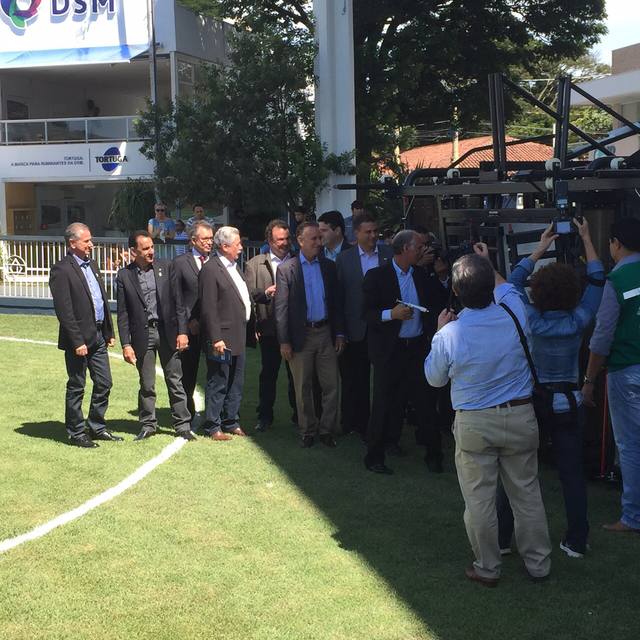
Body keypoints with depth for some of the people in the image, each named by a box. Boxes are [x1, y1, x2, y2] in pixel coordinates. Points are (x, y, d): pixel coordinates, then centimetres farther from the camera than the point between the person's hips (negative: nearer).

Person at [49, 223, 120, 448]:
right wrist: (77, 342, -19)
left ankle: (97, 427, 25)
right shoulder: (62, 270, -13)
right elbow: (64, 311, -17)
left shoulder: (91, 264, 13)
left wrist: (109, 332, 14)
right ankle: (76, 433, 15)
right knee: (76, 387, 4)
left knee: (104, 384, 12)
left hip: (98, 336, 8)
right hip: (79, 338, -8)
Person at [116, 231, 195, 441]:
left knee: (175, 382, 5)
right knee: (146, 385, 8)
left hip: (167, 332, 1)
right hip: (142, 335, -1)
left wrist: (182, 331, -4)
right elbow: (122, 314, -1)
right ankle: (147, 424, 22)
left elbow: (178, 302, 3)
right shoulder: (124, 276, -1)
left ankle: (182, 425, 13)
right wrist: (125, 345, -6)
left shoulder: (166, 268, 1)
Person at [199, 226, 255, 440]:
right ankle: (213, 427, 9)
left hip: (239, 338, 9)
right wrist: (216, 339, -21)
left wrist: (251, 330, 16)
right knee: (218, 384, 0)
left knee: (236, 384, 15)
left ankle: (231, 422, 26)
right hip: (222, 338, -9)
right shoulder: (210, 269, -14)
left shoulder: (234, 267, 15)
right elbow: (208, 308, -18)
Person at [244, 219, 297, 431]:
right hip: (269, 328, -1)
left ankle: (298, 414, 22)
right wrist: (266, 293, -20)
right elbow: (248, 293, -4)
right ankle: (265, 416, 18)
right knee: (268, 373, 7)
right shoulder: (255, 264, 3)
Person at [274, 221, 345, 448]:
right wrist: (284, 341, -10)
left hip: (326, 333, 3)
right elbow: (281, 308, -6)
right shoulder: (286, 269, -5)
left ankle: (326, 429, 15)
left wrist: (339, 333, 4)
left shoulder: (329, 266, 6)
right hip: (301, 335, -3)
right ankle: (307, 431, 19)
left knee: (331, 385, 3)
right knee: (303, 388, 7)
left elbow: (336, 302, 10)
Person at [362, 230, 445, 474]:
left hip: (417, 347, 4)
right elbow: (367, 312, -9)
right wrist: (391, 314, -25)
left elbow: (436, 306, 16)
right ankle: (374, 456, 12)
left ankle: (433, 453, 17)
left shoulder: (422, 276, 9)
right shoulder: (377, 276, -6)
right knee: (384, 402, 1)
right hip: (389, 350, -4)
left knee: (423, 400, 5)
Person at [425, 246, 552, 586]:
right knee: (527, 494, 14)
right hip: (520, 417, 3)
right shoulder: (514, 314, -10)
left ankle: (487, 568, 21)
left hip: (474, 424, -3)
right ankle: (538, 563, 26)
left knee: (479, 500, 10)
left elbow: (435, 378, 2)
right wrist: (487, 265, 29)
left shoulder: (448, 335, -17)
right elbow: (505, 287, 16)